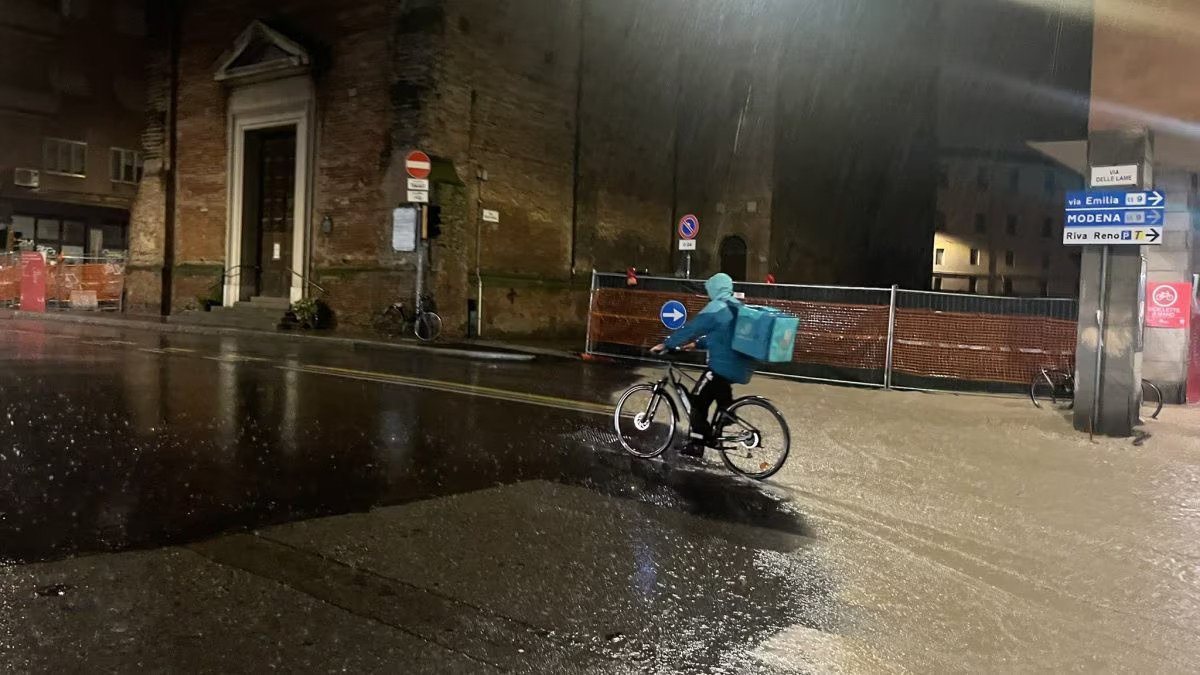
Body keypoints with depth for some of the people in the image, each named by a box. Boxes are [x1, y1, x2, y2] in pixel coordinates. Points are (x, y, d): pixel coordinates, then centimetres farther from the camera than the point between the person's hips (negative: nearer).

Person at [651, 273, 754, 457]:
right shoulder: (737, 307, 15)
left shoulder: (716, 307, -12)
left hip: (723, 365, -9)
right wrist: (696, 343, 25)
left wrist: (665, 345, -3)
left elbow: (691, 328, -11)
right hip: (741, 366, 9)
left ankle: (696, 446, 2)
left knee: (699, 403, 0)